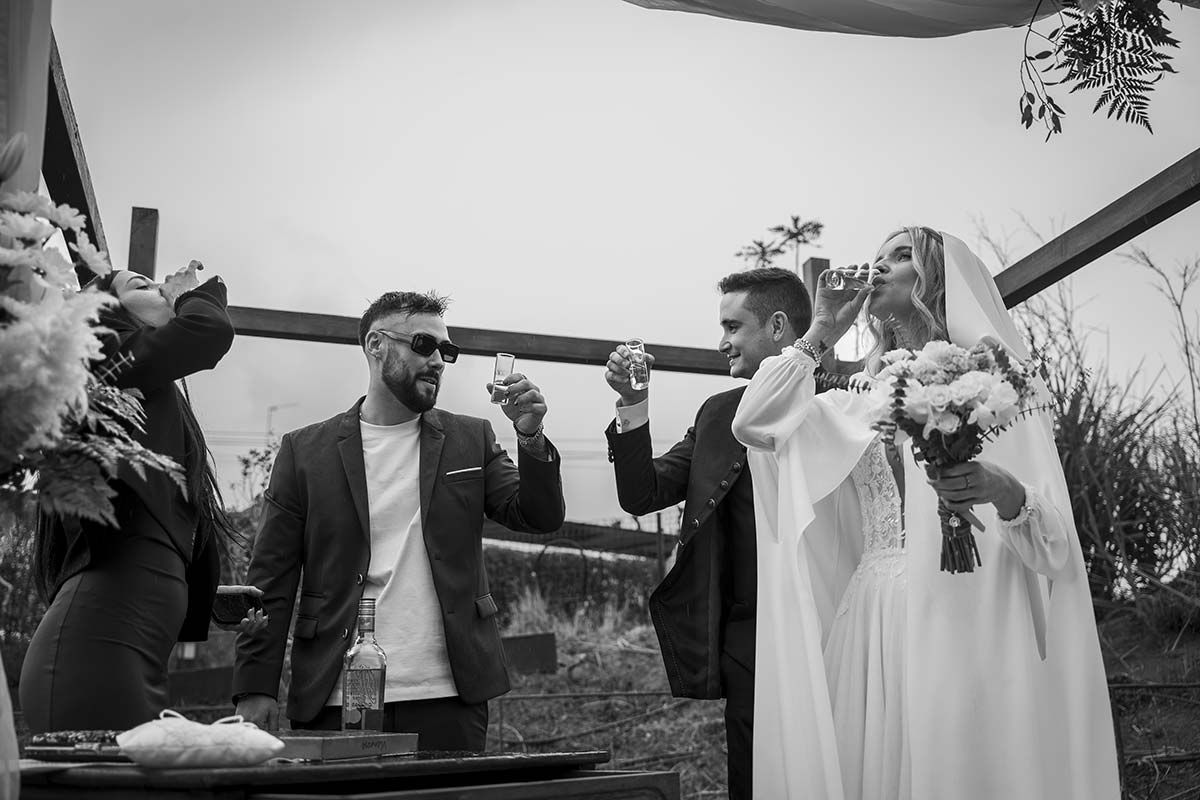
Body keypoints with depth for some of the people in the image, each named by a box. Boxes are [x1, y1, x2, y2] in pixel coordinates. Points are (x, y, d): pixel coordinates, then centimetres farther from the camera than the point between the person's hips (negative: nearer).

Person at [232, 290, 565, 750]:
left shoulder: (470, 441, 11)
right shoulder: (305, 451, 5)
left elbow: (542, 518, 3)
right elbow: (271, 581, 2)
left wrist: (530, 436, -13)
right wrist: (255, 688, -6)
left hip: (449, 697, 1)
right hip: (335, 700, -1)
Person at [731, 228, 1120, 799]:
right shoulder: (862, 404, 17)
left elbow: (1055, 547, -3)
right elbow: (752, 424, 5)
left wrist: (1004, 493, -25)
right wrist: (821, 332, 11)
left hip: (963, 622, -4)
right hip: (873, 631, 4)